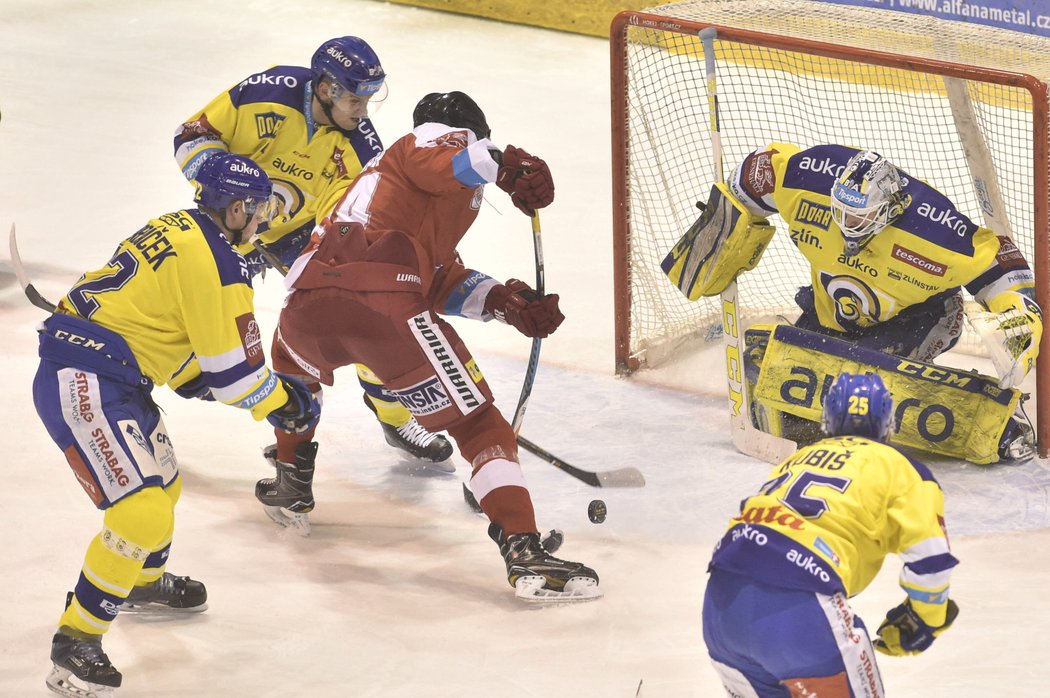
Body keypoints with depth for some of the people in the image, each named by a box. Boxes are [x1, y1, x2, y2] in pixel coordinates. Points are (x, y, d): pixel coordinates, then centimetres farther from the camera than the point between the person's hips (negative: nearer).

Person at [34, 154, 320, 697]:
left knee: (163, 485, 29)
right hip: (83, 385, -11)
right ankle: (75, 642, -12)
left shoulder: (176, 231, 15)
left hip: (115, 379, 11)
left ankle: (143, 585, 56)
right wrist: (280, 403, 5)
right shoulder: (214, 260, -15)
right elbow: (232, 364, -11)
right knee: (142, 513, -19)